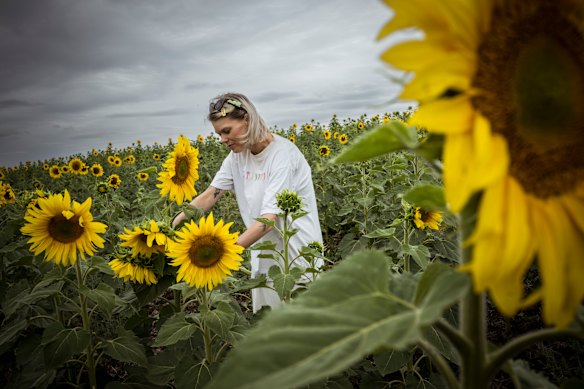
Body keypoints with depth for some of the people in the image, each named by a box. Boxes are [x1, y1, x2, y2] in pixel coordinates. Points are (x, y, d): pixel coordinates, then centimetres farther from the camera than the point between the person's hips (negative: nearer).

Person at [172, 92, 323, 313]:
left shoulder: (282, 153, -22)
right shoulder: (238, 156, 0)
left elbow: (268, 219, -27)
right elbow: (210, 195, -2)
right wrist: (172, 226, -14)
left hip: (296, 252, -6)